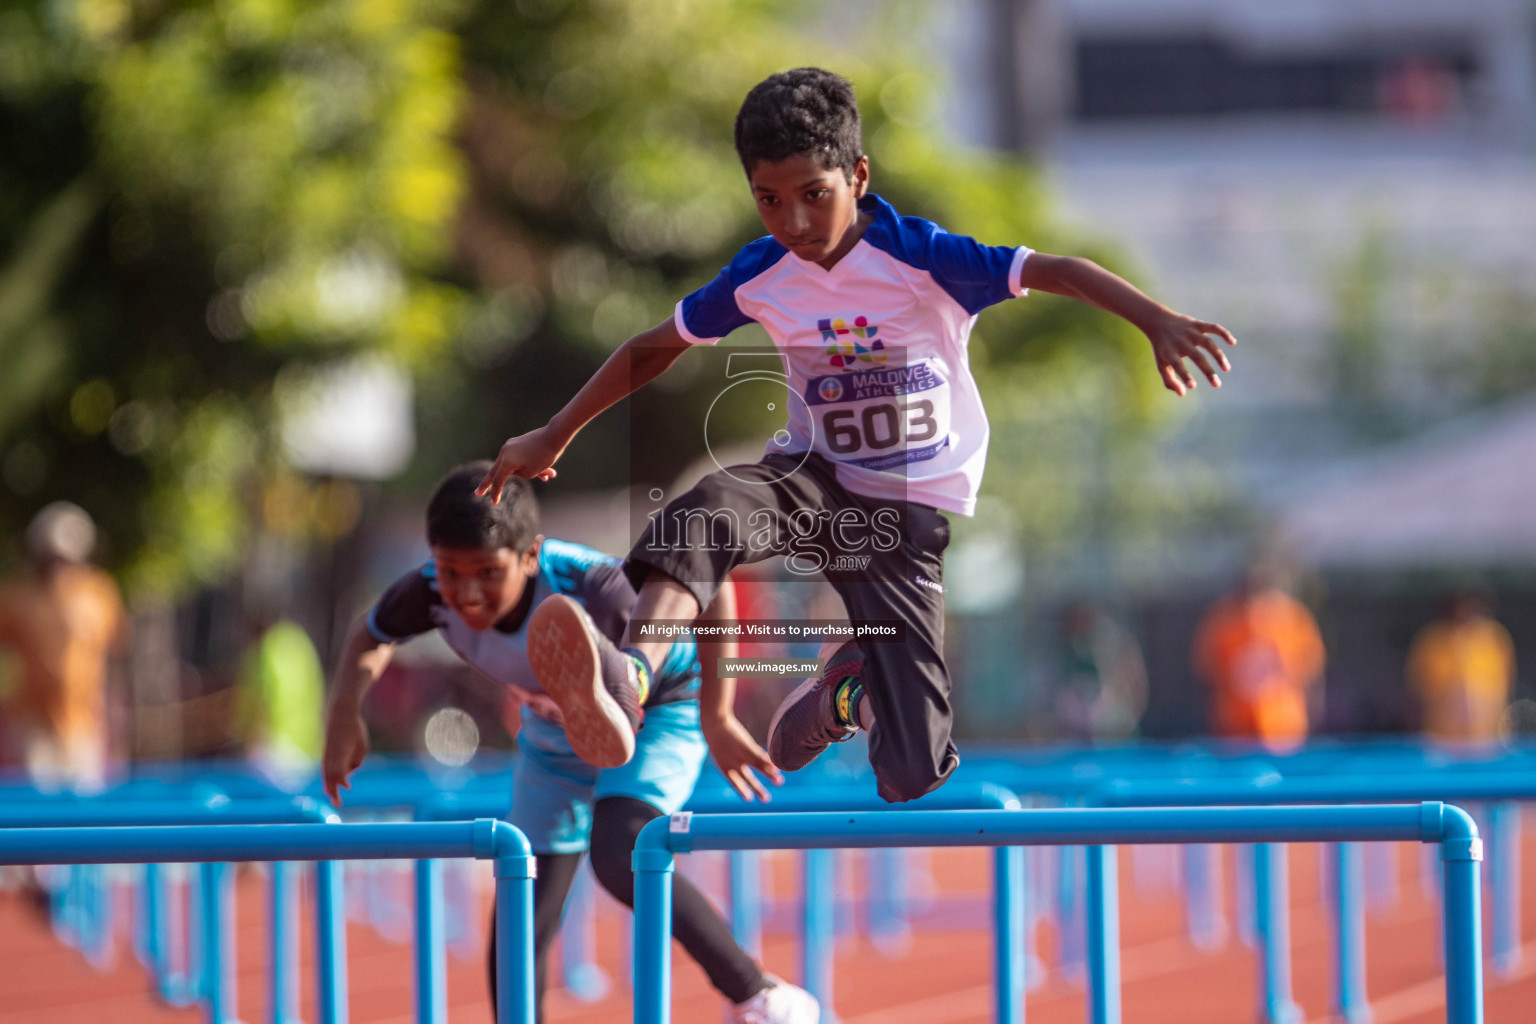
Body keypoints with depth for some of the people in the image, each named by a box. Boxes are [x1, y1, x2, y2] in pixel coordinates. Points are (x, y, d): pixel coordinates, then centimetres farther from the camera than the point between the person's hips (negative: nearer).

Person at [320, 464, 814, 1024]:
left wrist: (717, 718, -29)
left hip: (658, 714, -5)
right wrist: (345, 711, -21)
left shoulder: (589, 589, -43)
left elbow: (710, 584, -29)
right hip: (556, 738, 5)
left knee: (618, 858, -31)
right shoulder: (431, 593, -29)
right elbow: (372, 636, -5)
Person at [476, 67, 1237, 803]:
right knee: (710, 510, -36)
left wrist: (1159, 323, -42)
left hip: (907, 507, -2)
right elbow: (657, 347, 11)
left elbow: (1059, 272, -26)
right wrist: (554, 437, 12)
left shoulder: (921, 259, -17)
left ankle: (851, 684, 31)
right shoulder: (759, 277, -4)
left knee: (913, 773, -8)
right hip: (815, 477, 2)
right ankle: (624, 682, -59)